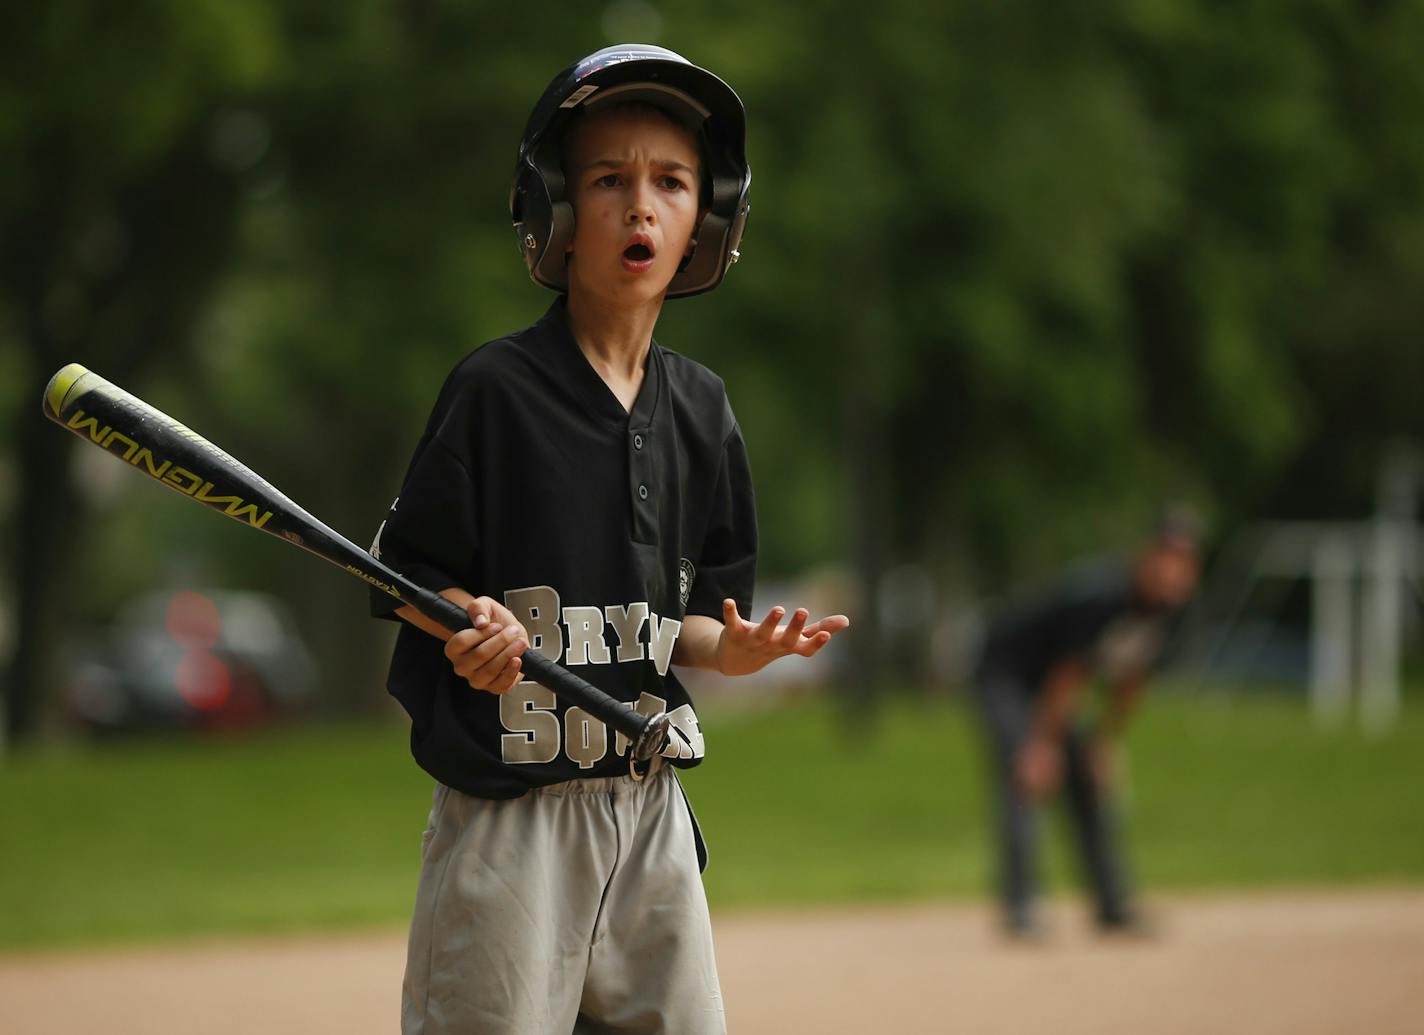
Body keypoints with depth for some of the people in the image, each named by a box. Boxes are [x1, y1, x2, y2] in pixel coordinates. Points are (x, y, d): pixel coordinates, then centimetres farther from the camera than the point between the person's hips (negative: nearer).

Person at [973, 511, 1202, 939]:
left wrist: (1104, 741, 5)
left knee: (1091, 783, 8)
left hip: (1050, 687, 9)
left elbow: (1130, 680, 3)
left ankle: (1114, 905, 15)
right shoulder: (1100, 594, -33)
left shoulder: (1163, 607, -8)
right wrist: (1044, 744, -23)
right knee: (1024, 781, -21)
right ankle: (1019, 906, -24)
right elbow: (1069, 674, -28)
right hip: (1006, 674, -9)